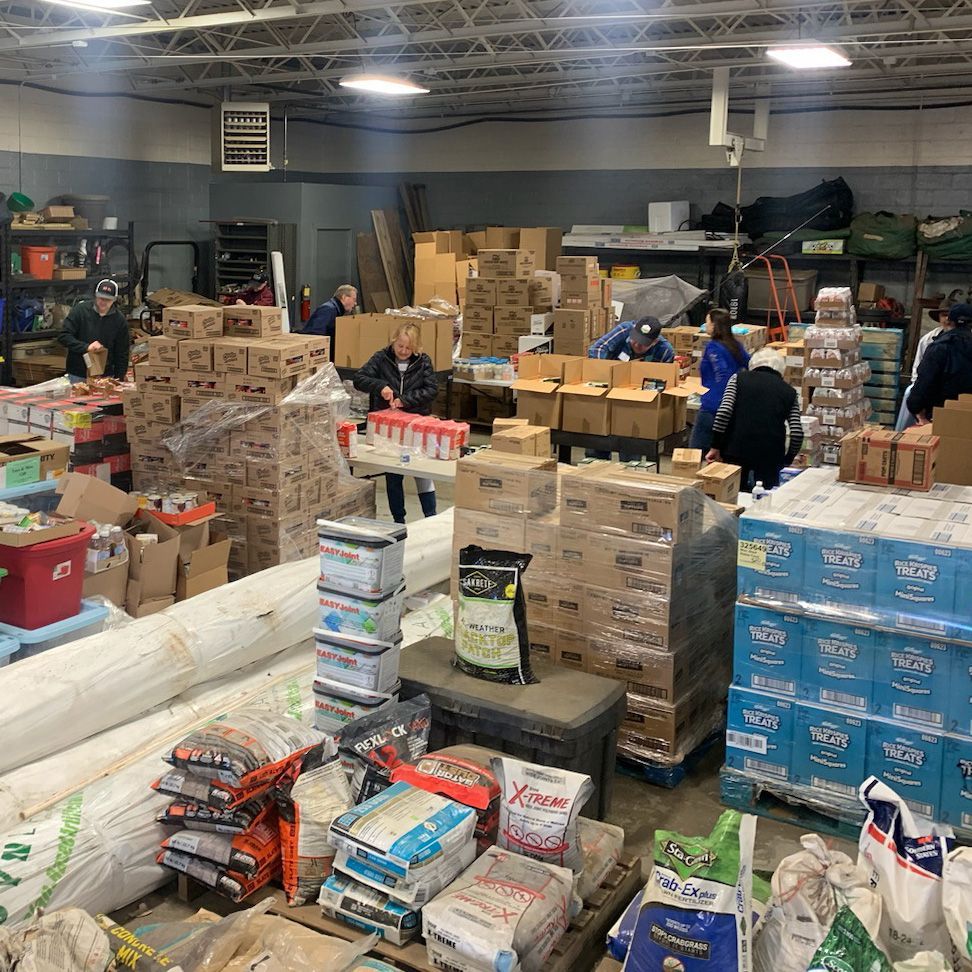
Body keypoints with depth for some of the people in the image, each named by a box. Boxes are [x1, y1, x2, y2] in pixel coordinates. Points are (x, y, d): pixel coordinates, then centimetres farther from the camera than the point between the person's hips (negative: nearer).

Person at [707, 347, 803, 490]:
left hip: (735, 453, 0)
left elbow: (724, 412, -6)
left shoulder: (738, 378, 10)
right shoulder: (789, 392, 13)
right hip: (770, 460, 1)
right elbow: (797, 433, 1)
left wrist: (715, 447, -1)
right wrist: (786, 461, 13)